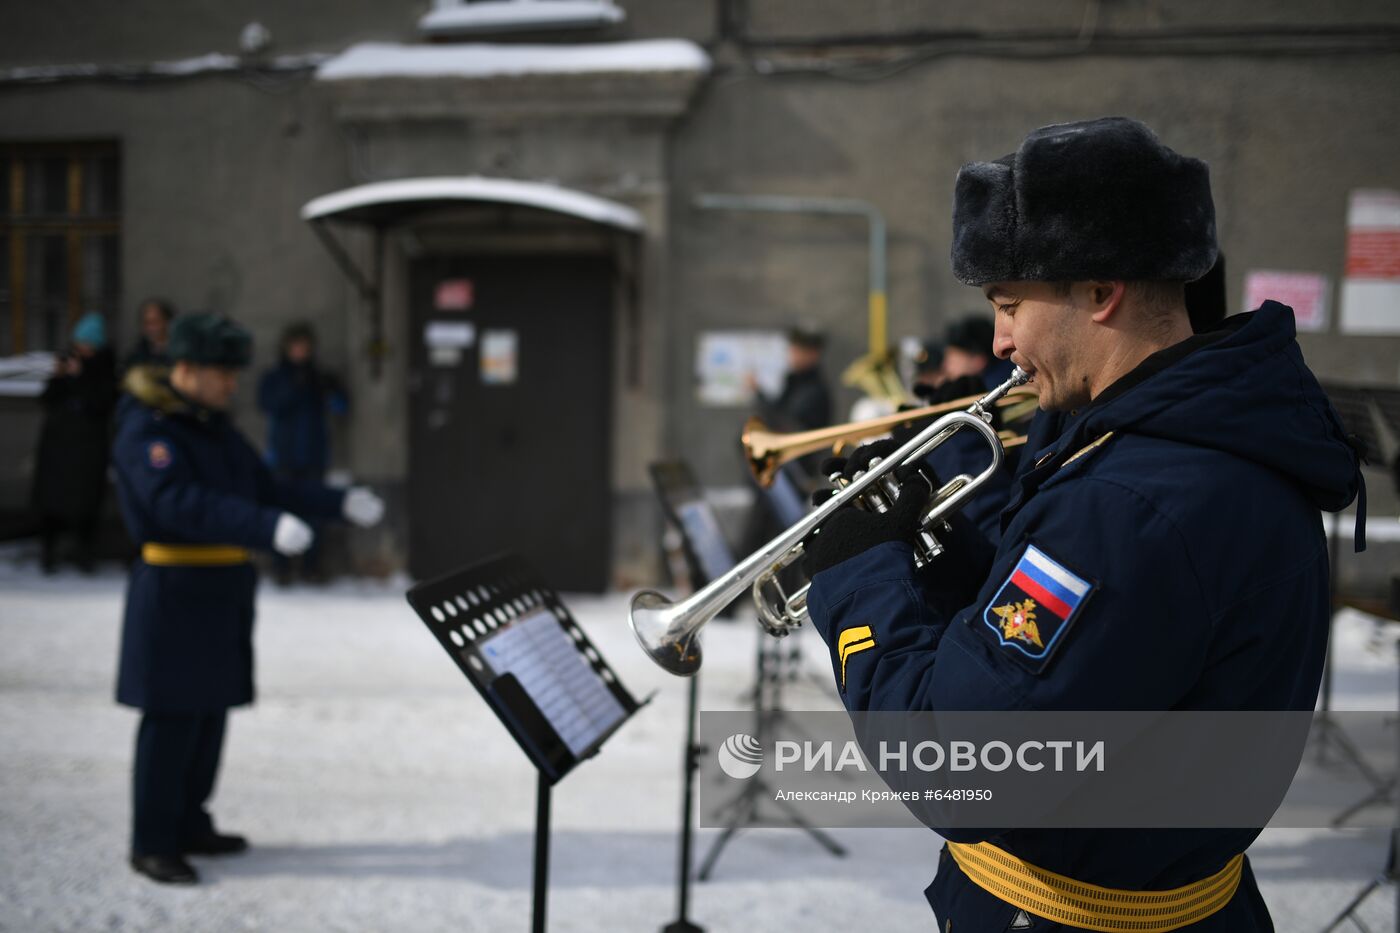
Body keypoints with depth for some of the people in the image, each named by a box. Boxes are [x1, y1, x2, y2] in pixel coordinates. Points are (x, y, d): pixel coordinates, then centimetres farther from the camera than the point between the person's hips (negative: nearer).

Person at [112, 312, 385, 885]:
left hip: (223, 591, 8)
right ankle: (152, 845, 6)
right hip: (175, 589, -8)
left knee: (209, 712, 13)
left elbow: (268, 489, 17)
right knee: (171, 720, -4)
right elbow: (181, 503, -30)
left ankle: (190, 826, 25)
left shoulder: (214, 428, 14)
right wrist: (268, 528, -41)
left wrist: (341, 503, 4)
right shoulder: (145, 430, -15)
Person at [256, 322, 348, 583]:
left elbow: (342, 407, 5)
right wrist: (295, 387, -18)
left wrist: (330, 390, -15)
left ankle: (311, 564, 4)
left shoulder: (319, 378, 12)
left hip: (314, 455, 2)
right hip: (283, 456, -2)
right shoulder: (272, 378, 6)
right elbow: (268, 405, -10)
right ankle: (281, 566, -4)